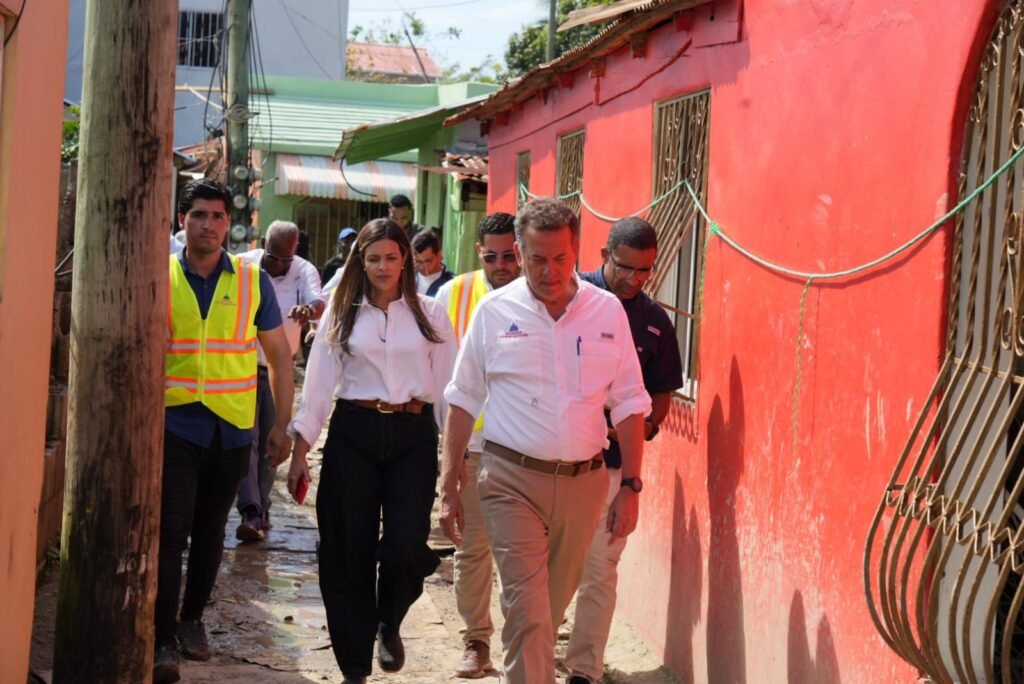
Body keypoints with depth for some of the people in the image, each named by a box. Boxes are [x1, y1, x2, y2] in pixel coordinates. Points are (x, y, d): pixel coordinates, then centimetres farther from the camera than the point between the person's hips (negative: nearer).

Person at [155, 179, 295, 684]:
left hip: (231, 428, 2)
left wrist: (283, 424, 4)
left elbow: (279, 355, 7)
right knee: (170, 531, -9)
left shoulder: (252, 281, 2)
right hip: (174, 424, -2)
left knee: (209, 530, 13)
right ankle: (164, 641, -4)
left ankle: (192, 619, 30)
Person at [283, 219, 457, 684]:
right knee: (349, 551, 2)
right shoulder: (342, 315, 7)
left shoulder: (429, 315, 6)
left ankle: (389, 625, 22)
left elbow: (447, 386, 5)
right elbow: (318, 384, 4)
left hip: (413, 436, -1)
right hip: (352, 434, 1)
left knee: (406, 546, -11)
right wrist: (300, 451, -1)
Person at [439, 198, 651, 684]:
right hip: (514, 480, -2)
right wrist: (449, 487, 3)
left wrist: (630, 487, 1)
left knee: (553, 604, 15)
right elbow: (463, 401, 4)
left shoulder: (608, 311, 1)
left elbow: (629, 405, 5)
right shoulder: (495, 311, -2)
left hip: (583, 480, 2)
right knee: (527, 609, -9)